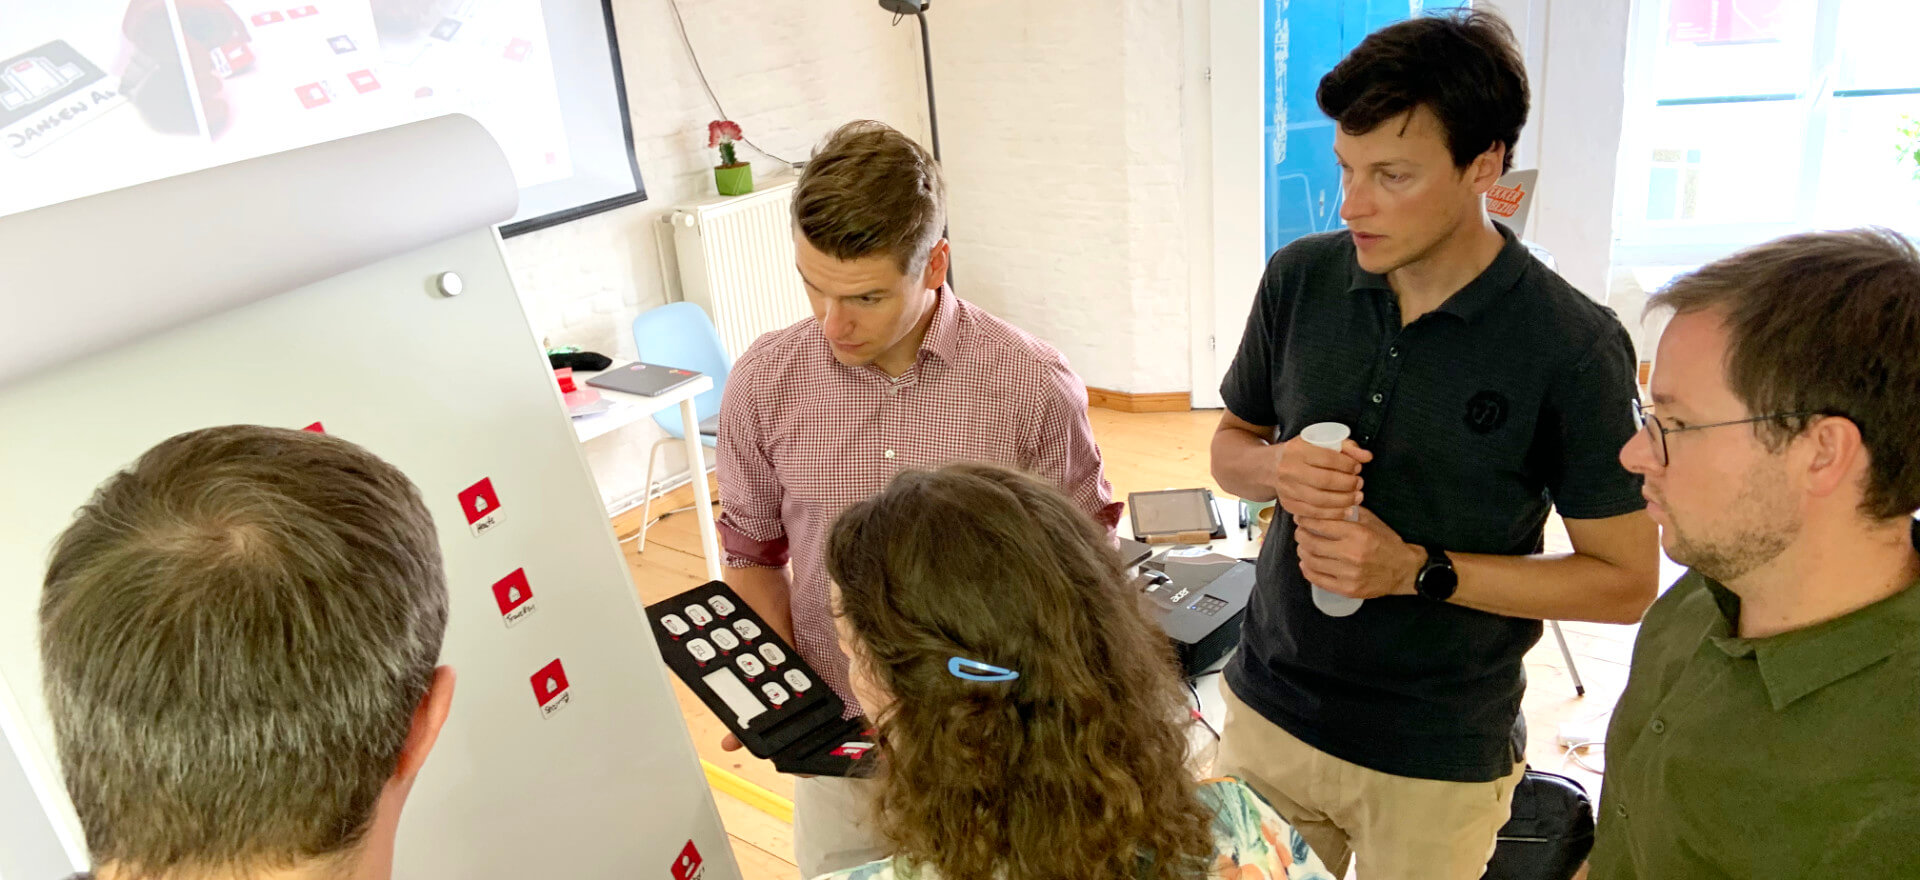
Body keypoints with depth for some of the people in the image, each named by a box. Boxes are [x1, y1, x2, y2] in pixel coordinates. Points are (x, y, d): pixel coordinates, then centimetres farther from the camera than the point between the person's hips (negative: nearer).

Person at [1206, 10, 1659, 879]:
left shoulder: (1574, 346, -17)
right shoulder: (1300, 278, -6)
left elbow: (1626, 580, -10)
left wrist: (1419, 570, -21)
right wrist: (1279, 468, -15)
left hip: (1439, 759, -3)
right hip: (1268, 708, 4)